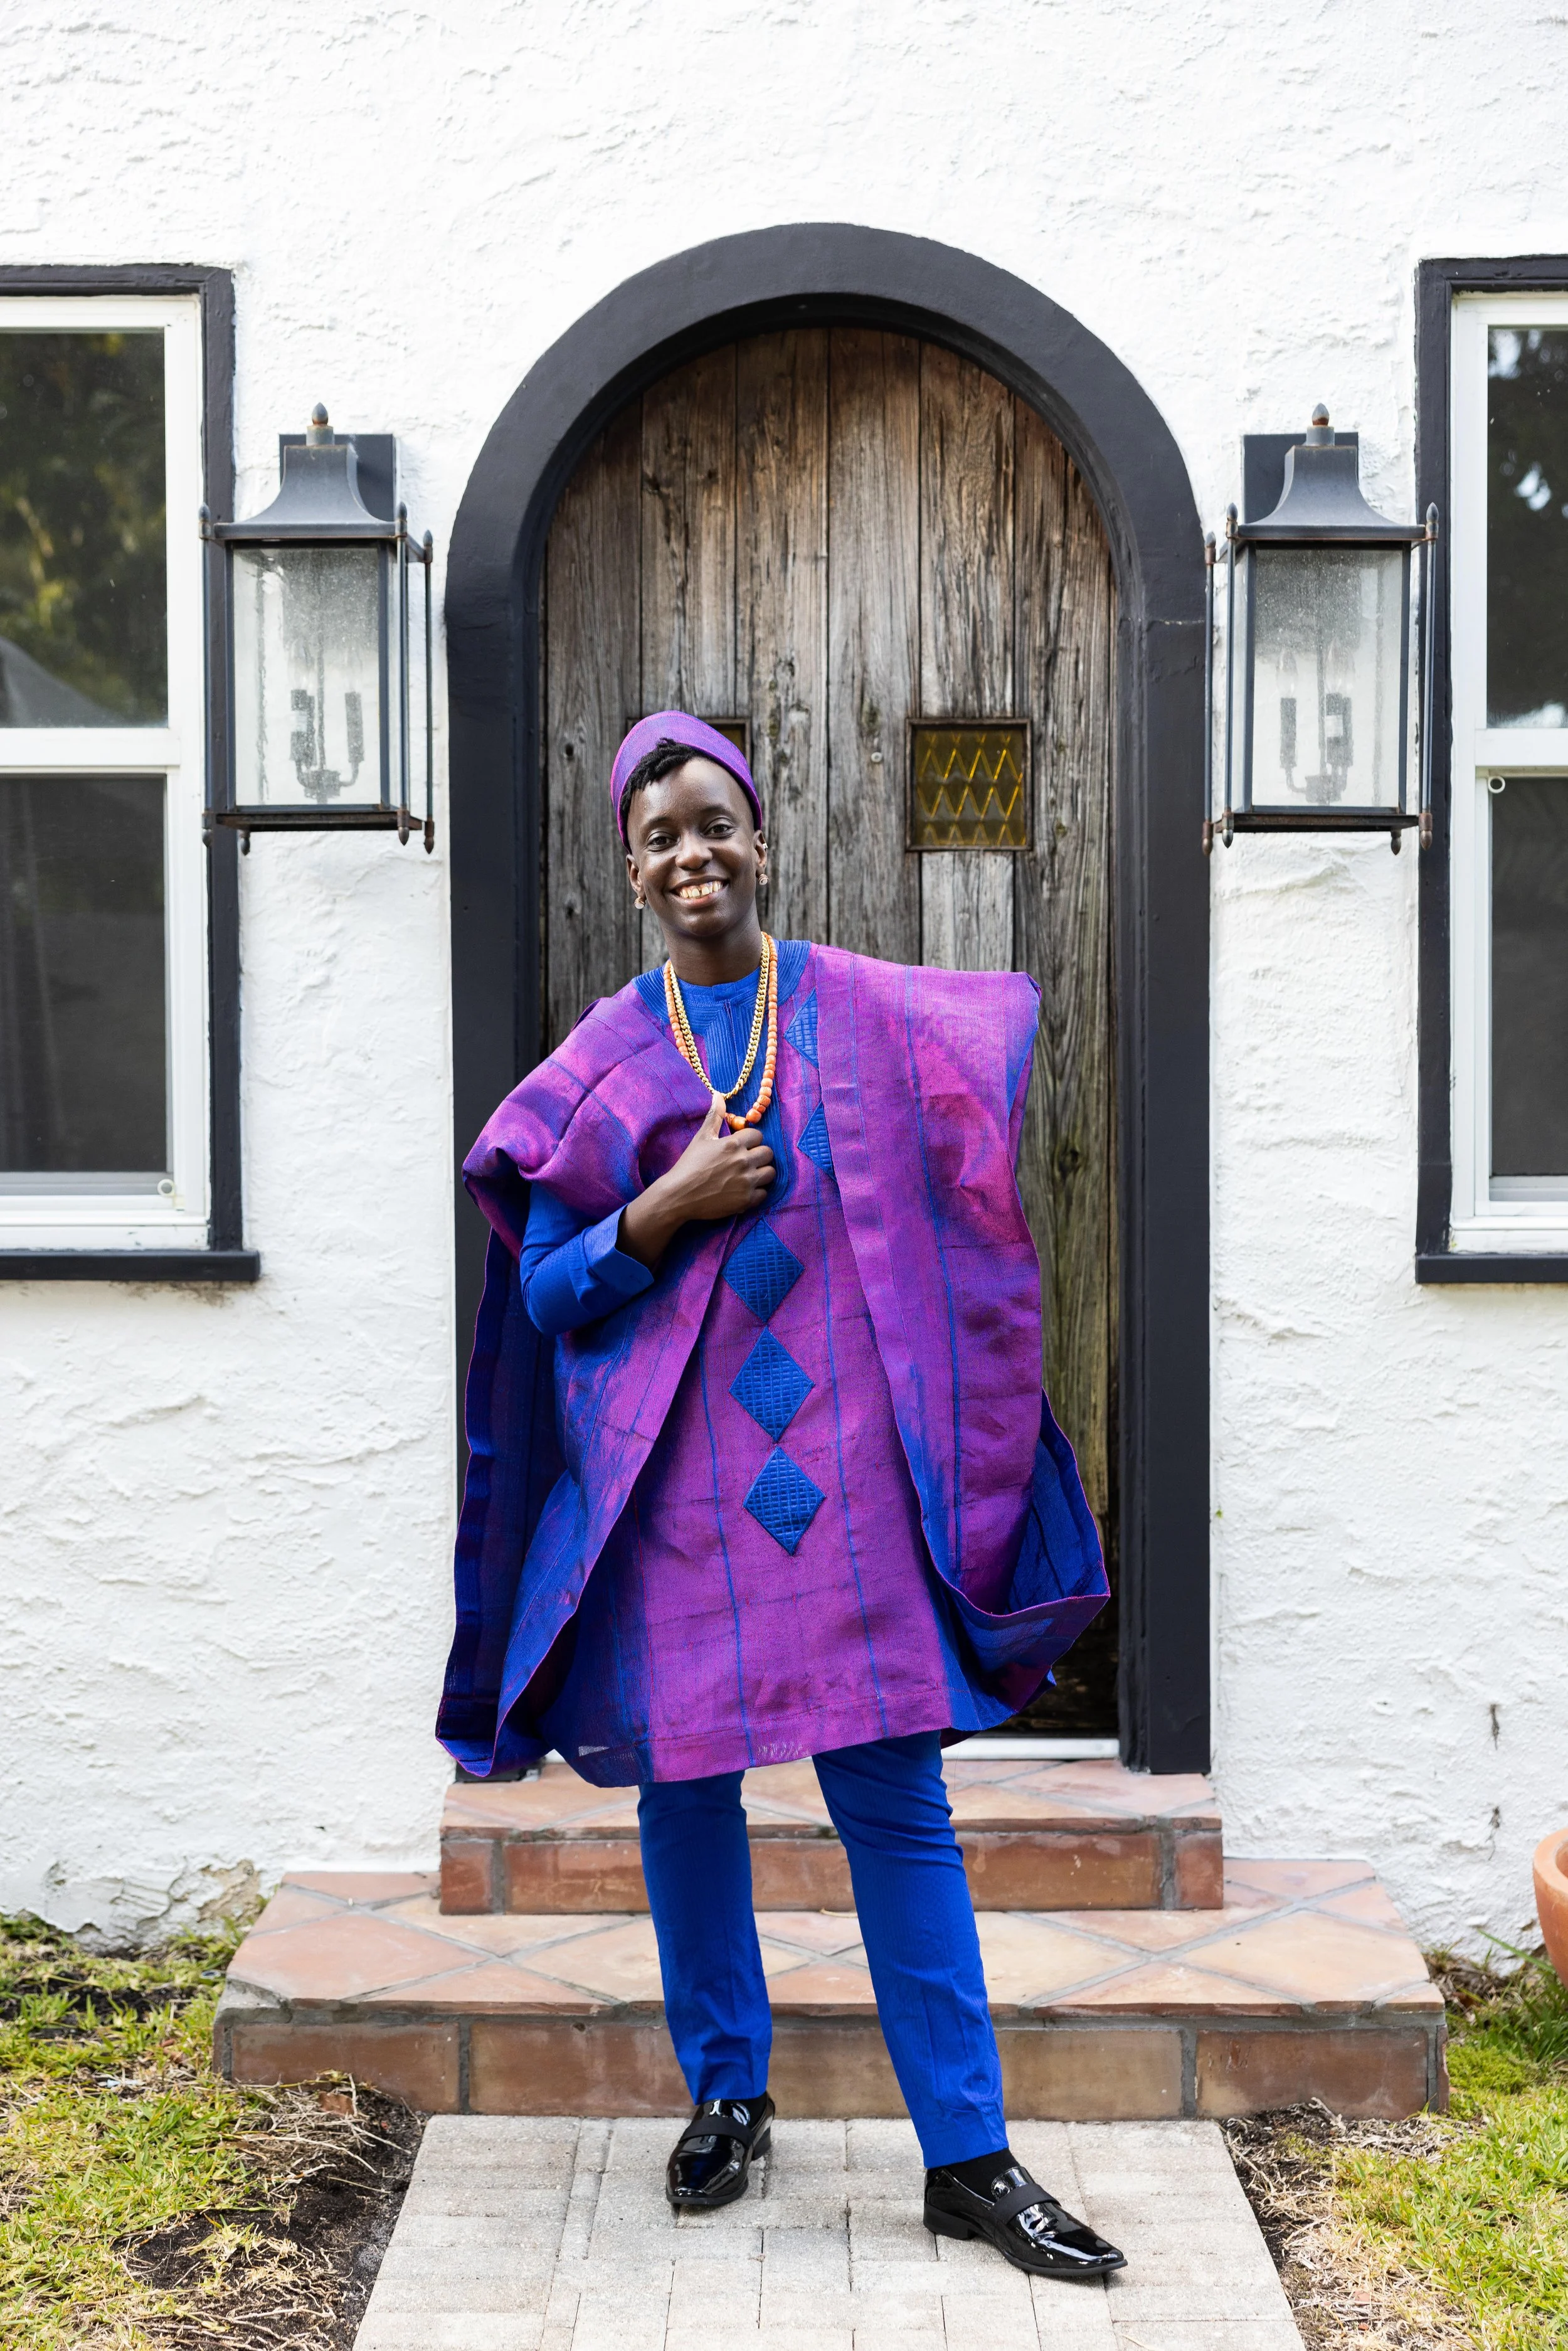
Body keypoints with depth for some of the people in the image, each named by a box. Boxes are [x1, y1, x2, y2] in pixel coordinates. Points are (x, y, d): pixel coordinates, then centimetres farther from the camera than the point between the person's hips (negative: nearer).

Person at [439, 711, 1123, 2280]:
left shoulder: (868, 1012, 6)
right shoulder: (600, 1060, 6)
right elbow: (546, 1286, 2)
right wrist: (669, 1207, -11)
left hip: (842, 1458, -1)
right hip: (668, 1474, 1)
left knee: (895, 1798, -2)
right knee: (684, 1784, 9)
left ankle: (967, 2158, 6)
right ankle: (725, 2092, 28)